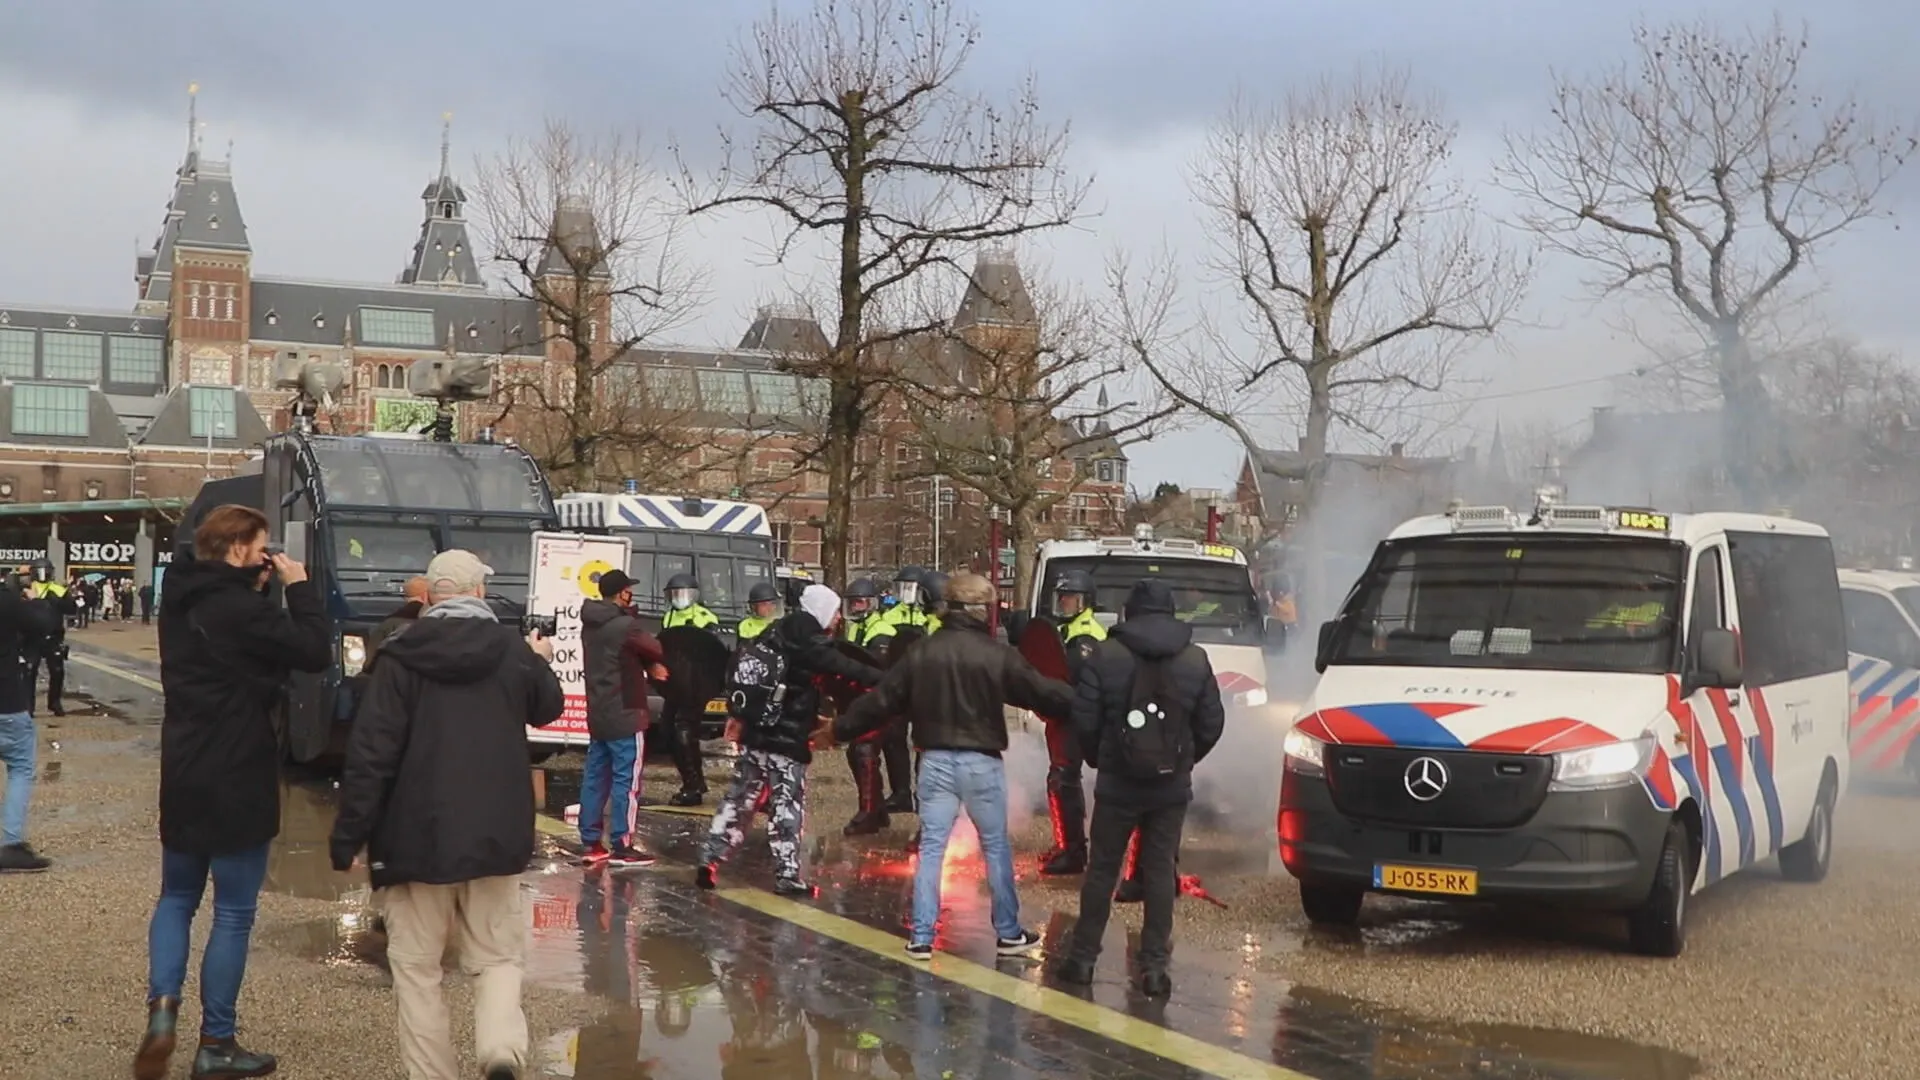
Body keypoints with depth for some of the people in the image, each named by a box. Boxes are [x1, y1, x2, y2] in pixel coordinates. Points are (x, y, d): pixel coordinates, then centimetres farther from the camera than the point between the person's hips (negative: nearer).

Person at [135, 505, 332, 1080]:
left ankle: (162, 1004, 0)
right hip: (237, 781, -7)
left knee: (177, 897, 21)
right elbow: (315, 650, -20)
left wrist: (261, 589, 5)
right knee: (233, 913, 4)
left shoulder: (182, 600, 7)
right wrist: (298, 586, -10)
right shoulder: (241, 607, -20)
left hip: (184, 777, 7)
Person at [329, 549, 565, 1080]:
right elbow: (548, 710, 21)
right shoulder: (514, 650, 0)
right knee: (498, 957, 12)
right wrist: (542, 662, 42)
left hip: (416, 836, -2)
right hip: (495, 835, 2)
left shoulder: (402, 655, -8)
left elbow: (371, 751, -12)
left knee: (417, 966, 11)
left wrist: (348, 836, -6)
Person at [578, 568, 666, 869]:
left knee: (595, 777, 10)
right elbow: (656, 652, -4)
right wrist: (653, 665, 17)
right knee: (626, 779, -4)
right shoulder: (625, 625, -16)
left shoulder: (590, 625, 10)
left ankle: (590, 843, 13)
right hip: (624, 714, -9)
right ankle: (622, 847, -3)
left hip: (598, 713, 9)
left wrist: (646, 666, 3)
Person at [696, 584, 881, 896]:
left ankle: (710, 859, 11)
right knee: (787, 809, -1)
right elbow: (848, 669, -16)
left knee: (738, 799, 13)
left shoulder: (776, 634, 10)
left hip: (754, 734, 7)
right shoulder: (812, 646, -14)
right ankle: (788, 876, 2)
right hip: (788, 742, -7)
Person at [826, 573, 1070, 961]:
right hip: (982, 762, -2)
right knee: (996, 847, 11)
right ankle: (1009, 933, 18)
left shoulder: (922, 653, 0)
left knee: (931, 847, 8)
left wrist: (841, 728, 15)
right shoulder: (998, 655, -10)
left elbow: (882, 701, 4)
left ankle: (921, 937, 8)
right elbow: (1041, 692, -4)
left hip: (936, 760, 3)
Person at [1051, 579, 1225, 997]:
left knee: (1102, 869, 8)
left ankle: (1082, 958, 13)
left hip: (1117, 783, -1)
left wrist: (1097, 758, 10)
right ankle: (1154, 966, 4)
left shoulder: (1106, 655, -7)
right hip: (1172, 788, 2)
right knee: (1160, 872, 6)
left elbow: (1085, 719, -7)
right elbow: (1211, 724, 3)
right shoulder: (1196, 660, 1)